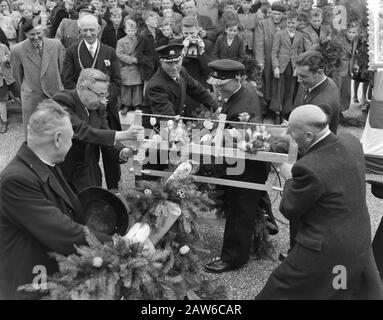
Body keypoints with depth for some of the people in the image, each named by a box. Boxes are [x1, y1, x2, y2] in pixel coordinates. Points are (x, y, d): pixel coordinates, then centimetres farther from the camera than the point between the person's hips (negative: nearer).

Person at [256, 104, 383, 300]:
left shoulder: (308, 168, -31)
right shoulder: (351, 142, -8)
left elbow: (288, 210, -15)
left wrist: (289, 179, -1)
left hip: (326, 251, -7)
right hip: (361, 240, 8)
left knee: (277, 290, 14)